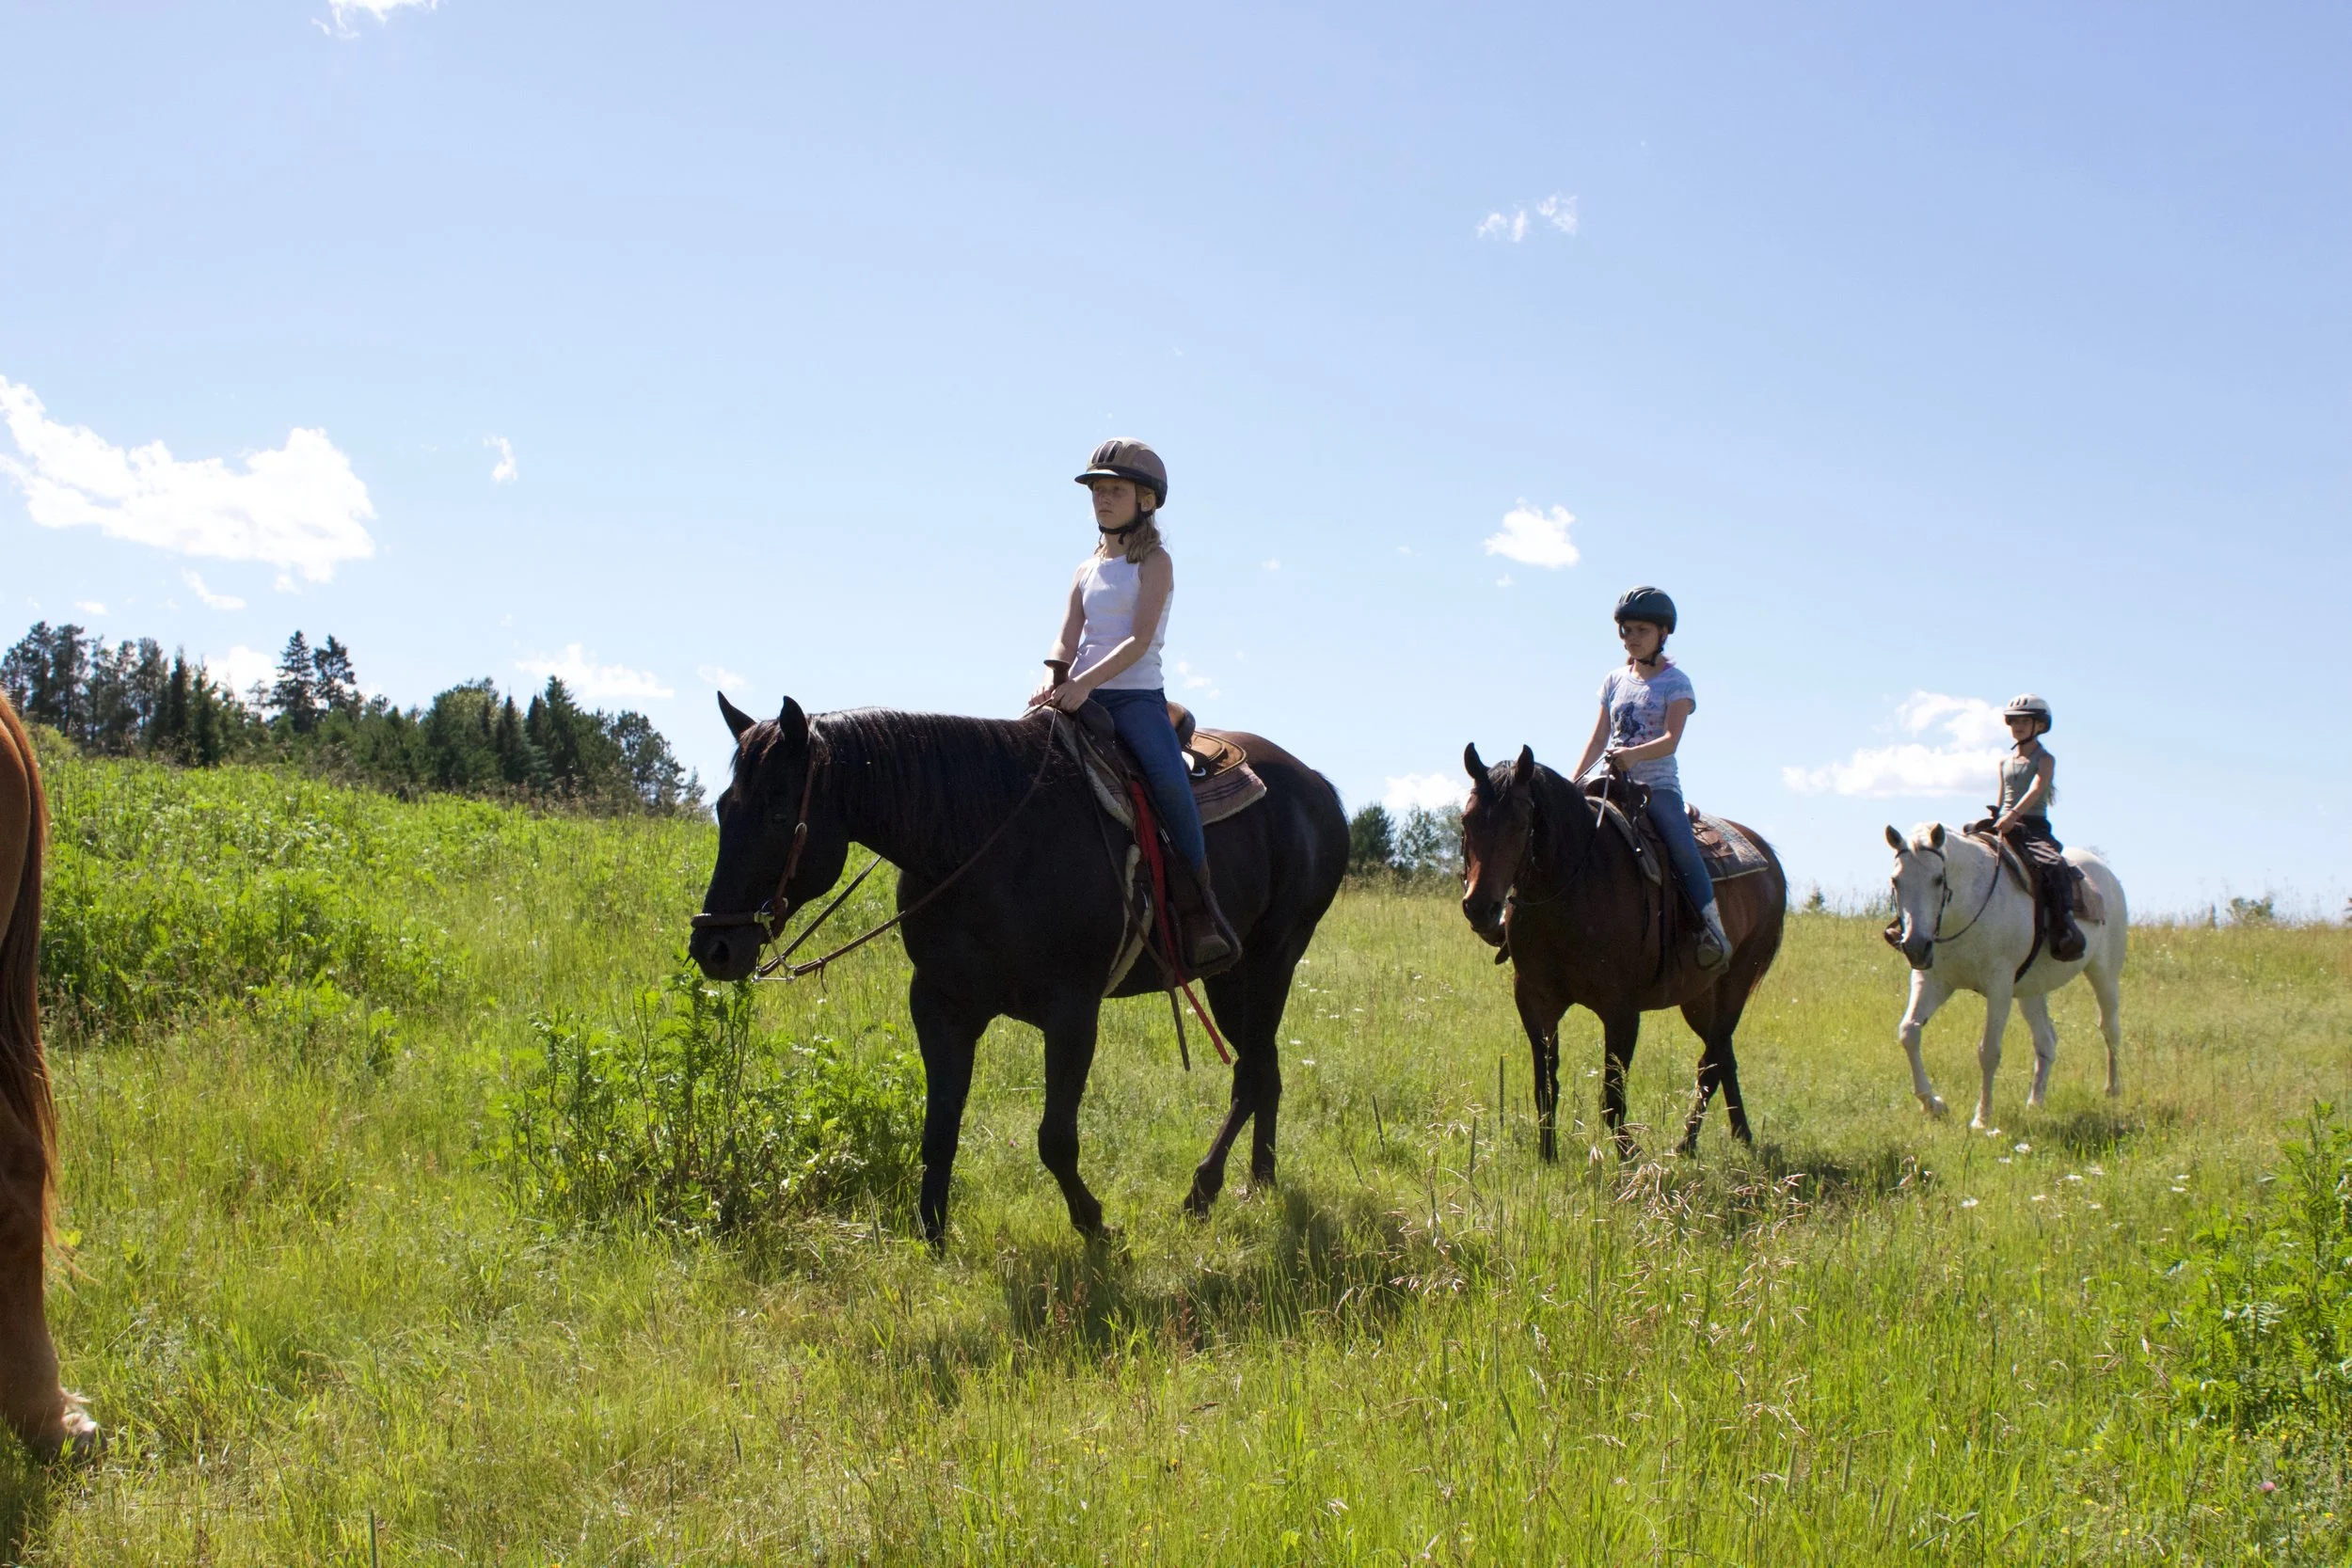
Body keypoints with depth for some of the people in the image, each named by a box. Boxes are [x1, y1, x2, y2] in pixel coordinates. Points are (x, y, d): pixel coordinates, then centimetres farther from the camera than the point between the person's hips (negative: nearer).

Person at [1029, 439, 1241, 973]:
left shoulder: (1154, 562, 2)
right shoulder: (1087, 571, 19)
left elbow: (1139, 640, -11)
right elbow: (1066, 638, 8)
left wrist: (1084, 682, -23)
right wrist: (1052, 683, -14)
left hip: (1136, 695, -6)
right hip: (1081, 696, 6)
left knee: (1169, 778, -30)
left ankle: (1199, 909, -23)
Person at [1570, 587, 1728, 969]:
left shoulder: (1675, 683, -2)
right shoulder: (1615, 680, 14)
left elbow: (1671, 740, -15)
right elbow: (1599, 738, 14)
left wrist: (1633, 755, -34)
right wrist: (1574, 782, 2)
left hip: (1658, 785, -5)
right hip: (1613, 783, 5)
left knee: (1682, 845, -28)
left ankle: (1712, 927, -23)